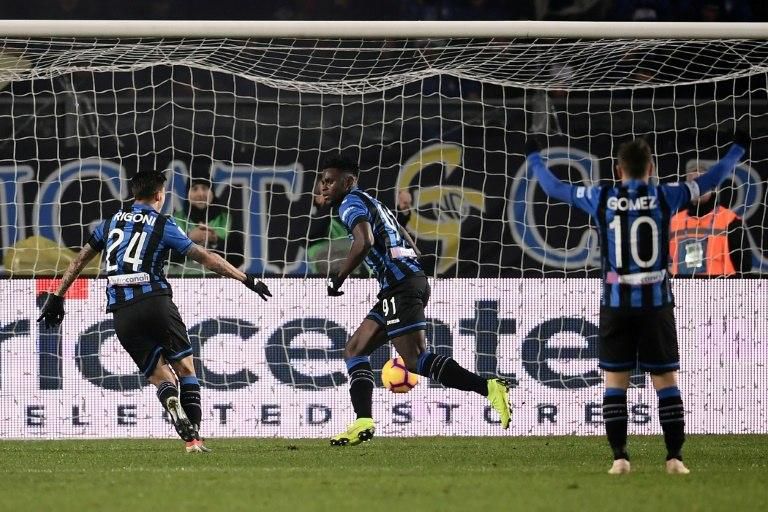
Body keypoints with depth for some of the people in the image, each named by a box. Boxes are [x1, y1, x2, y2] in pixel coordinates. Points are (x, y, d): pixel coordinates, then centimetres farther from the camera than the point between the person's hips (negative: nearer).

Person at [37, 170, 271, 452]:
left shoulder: (110, 223, 17)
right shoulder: (163, 226, 4)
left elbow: (79, 260, 21)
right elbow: (206, 258, 1)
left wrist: (57, 297, 29)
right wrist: (246, 279, 7)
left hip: (121, 314, 4)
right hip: (155, 301, -4)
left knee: (160, 377, 6)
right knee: (185, 368, 7)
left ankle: (172, 403, -28)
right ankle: (194, 438, -4)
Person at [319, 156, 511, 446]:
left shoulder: (351, 204, -1)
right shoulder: (373, 205, 29)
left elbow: (364, 241, -22)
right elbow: (413, 250, 28)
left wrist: (338, 279, -13)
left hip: (400, 285, -10)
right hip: (411, 278, 10)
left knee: (416, 360, -17)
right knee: (354, 350, 11)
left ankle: (489, 388, -26)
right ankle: (363, 422, 0)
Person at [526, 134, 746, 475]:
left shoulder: (601, 199, 0)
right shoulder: (664, 198, -2)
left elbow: (553, 187, 13)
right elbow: (711, 179, 11)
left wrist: (533, 158, 31)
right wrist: (737, 150, 27)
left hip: (616, 305, 0)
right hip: (656, 303, 0)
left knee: (615, 382, 6)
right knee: (666, 381, 4)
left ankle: (620, 457, -2)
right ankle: (675, 457, -2)